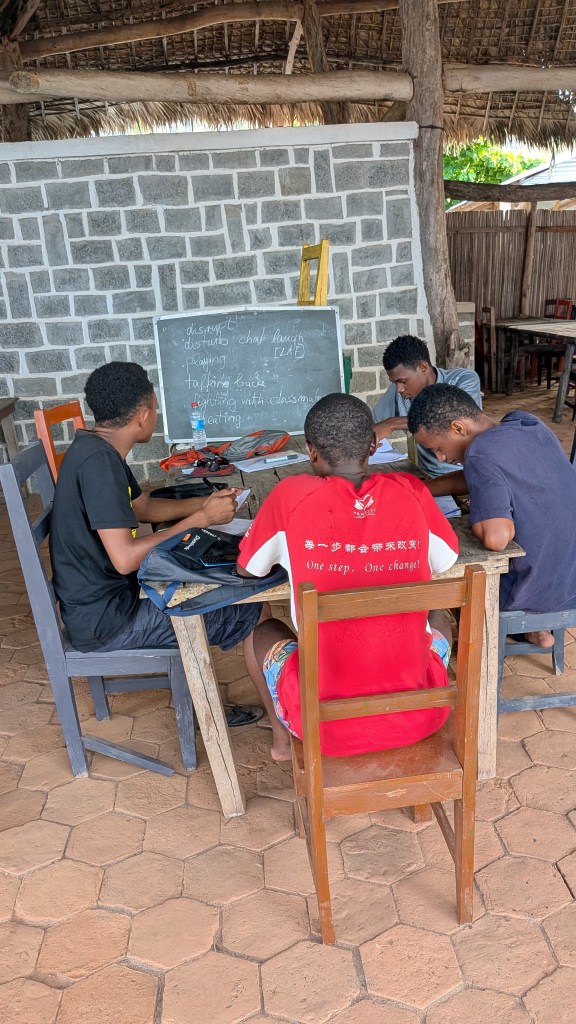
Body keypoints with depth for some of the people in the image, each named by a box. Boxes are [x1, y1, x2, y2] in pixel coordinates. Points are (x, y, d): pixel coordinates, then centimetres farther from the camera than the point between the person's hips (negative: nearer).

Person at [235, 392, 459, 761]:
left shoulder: (291, 496, -12)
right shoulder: (411, 491, -6)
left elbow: (247, 568, 6)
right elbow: (447, 562, 13)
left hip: (328, 727, -1)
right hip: (420, 716, 2)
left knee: (265, 632, 29)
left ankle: (283, 739, 43)